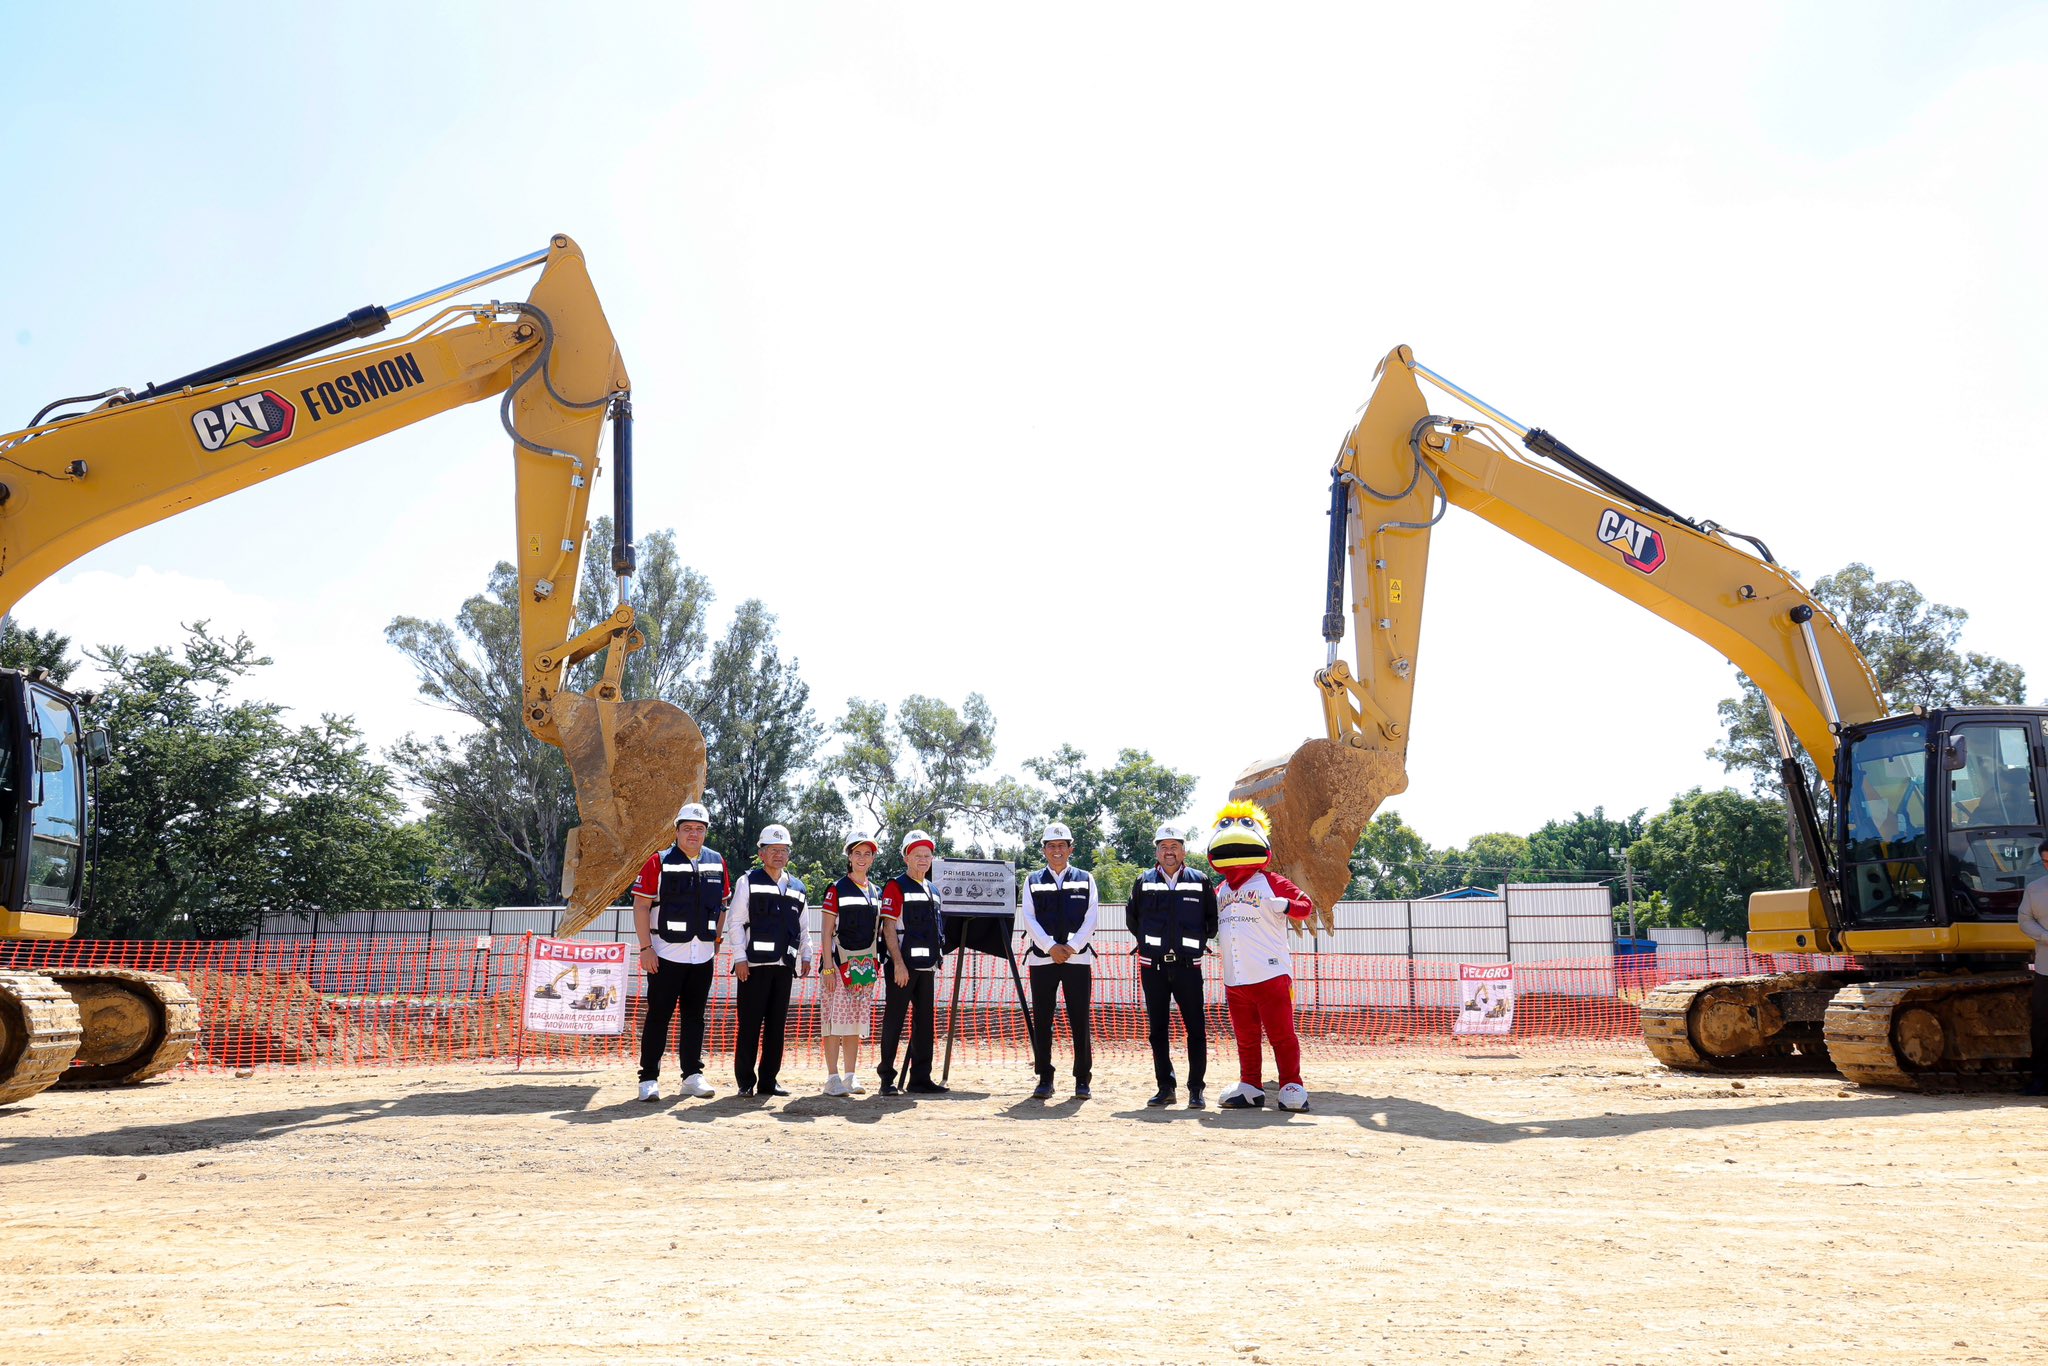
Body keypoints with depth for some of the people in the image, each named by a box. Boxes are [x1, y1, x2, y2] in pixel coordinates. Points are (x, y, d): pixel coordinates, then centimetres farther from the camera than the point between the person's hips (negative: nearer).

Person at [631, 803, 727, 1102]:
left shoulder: (717, 863, 8)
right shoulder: (659, 862, -5)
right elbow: (641, 906, -7)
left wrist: (715, 938, 11)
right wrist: (646, 948, -12)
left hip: (703, 956, 4)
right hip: (666, 954, -4)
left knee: (694, 1017, 10)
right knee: (658, 1016, 0)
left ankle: (692, 1075, 17)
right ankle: (649, 1079, 7)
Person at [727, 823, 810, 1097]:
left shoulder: (797, 887, 16)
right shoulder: (748, 882, 1)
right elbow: (735, 921, -3)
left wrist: (805, 956, 13)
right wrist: (740, 957, -10)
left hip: (785, 964, 5)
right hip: (755, 963, -5)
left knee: (777, 1024, 7)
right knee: (750, 1023, -2)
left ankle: (769, 1080, 14)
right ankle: (746, 1082, 5)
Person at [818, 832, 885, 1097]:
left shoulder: (877, 893, 14)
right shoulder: (836, 890, -2)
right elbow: (827, 932, -5)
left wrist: (876, 963, 11)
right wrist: (827, 967, -12)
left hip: (865, 965, 5)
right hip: (839, 962, -5)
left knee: (857, 1020, 7)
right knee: (835, 1018, -7)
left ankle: (851, 1077, 13)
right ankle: (833, 1078, -3)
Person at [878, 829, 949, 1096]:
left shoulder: (933, 890, 18)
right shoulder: (895, 886, -5)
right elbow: (889, 927, -12)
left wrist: (938, 959, 15)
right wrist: (899, 963, -18)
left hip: (927, 965, 8)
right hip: (903, 964, -8)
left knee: (925, 1023, 9)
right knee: (894, 1021, -4)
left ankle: (920, 1078, 15)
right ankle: (888, 1079, 1)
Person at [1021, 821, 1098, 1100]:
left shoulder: (1085, 880, 10)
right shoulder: (1033, 881, 10)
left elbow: (1091, 919, 1)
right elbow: (1029, 919, 0)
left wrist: (1071, 947, -12)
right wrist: (1051, 947, -12)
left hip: (1078, 958, -1)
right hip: (1042, 958, 1)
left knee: (1080, 1021, 0)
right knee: (1041, 1022, 2)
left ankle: (1082, 1080, 8)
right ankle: (1045, 1080, 10)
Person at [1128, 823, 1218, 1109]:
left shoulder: (1200, 882, 3)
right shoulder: (1144, 883, 6)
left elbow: (1213, 919, 11)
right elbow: (1131, 918, 17)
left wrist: (1198, 942, 4)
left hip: (1188, 966, -2)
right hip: (1153, 967, 2)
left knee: (1196, 1029, -3)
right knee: (1158, 1030, 6)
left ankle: (1196, 1089, 5)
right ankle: (1165, 1088, 14)